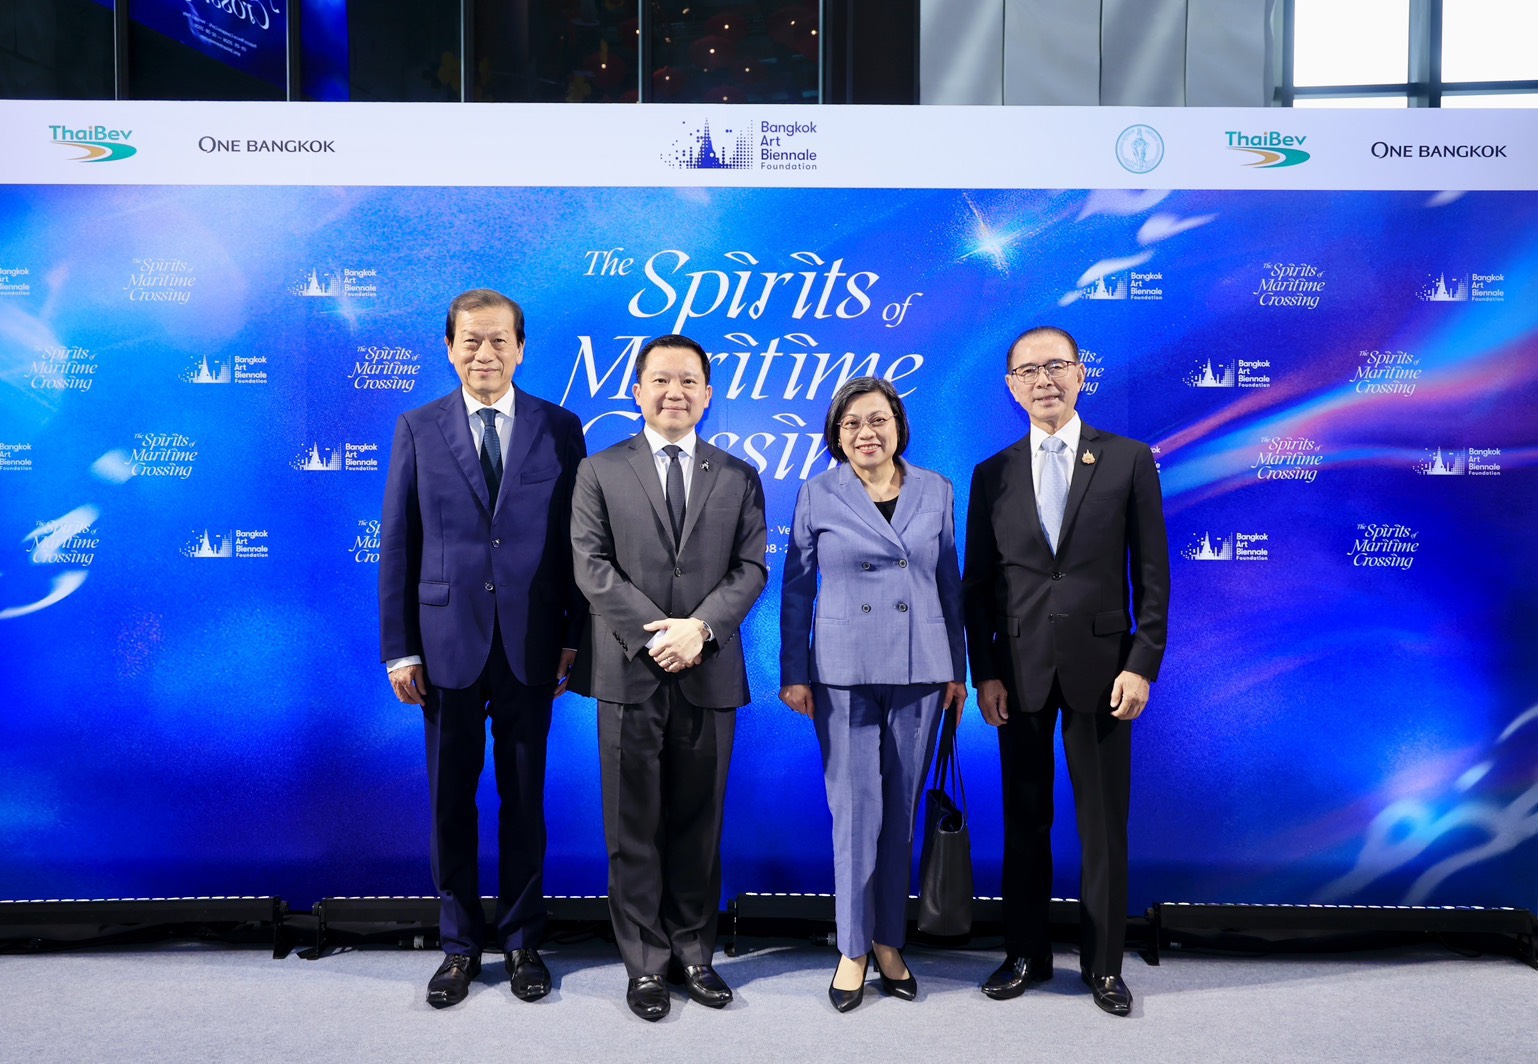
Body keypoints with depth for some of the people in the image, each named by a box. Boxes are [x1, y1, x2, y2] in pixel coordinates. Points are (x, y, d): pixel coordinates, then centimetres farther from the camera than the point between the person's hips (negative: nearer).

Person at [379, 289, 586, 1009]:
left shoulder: (560, 429, 2)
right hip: (448, 641, 1)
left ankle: (521, 941, 25)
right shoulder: (418, 429, 3)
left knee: (524, 796, 10)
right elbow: (396, 544, 3)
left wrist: (574, 639, -1)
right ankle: (459, 944, 25)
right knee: (451, 799, 9)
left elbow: (578, 540, 2)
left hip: (531, 645, 0)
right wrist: (399, 648, -2)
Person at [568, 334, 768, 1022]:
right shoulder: (600, 472, 6)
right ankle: (645, 963, 16)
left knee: (699, 823, 9)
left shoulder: (738, 477, 11)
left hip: (709, 674, 2)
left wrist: (699, 628, -14)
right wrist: (653, 635, -13)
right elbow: (591, 566, -3)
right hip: (629, 674, -1)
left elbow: (751, 568, 2)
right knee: (634, 826, 5)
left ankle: (694, 954, 22)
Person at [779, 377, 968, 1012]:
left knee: (901, 808, 9)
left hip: (919, 672, 2)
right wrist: (793, 673, 1)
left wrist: (958, 670, 10)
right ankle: (853, 948, 15)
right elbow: (796, 590, 3)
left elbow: (949, 584, 10)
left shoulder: (936, 492, 6)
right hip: (843, 674, -2)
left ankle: (889, 941, 22)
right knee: (855, 809, 0)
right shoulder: (817, 496, 1)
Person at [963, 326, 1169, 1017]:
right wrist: (984, 673, 0)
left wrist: (1142, 665, -7)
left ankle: (1102, 962, 22)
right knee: (1025, 819, 11)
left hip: (1101, 666, -1)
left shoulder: (1129, 461, 1)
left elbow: (1152, 574, 0)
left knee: (1104, 824, 7)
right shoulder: (992, 475, 6)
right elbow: (977, 584, 7)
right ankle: (1026, 954, 25)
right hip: (1020, 671, 2)